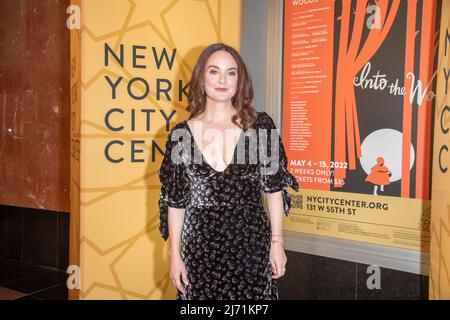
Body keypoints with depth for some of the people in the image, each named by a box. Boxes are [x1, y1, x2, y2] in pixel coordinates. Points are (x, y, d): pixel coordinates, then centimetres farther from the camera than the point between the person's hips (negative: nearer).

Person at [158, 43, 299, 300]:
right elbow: (175, 200, 3)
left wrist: (277, 242, -2)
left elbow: (274, 188, 1)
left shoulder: (261, 125, -2)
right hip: (201, 246, 1)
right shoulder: (182, 134, -1)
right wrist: (174, 254, 3)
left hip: (251, 243, 0)